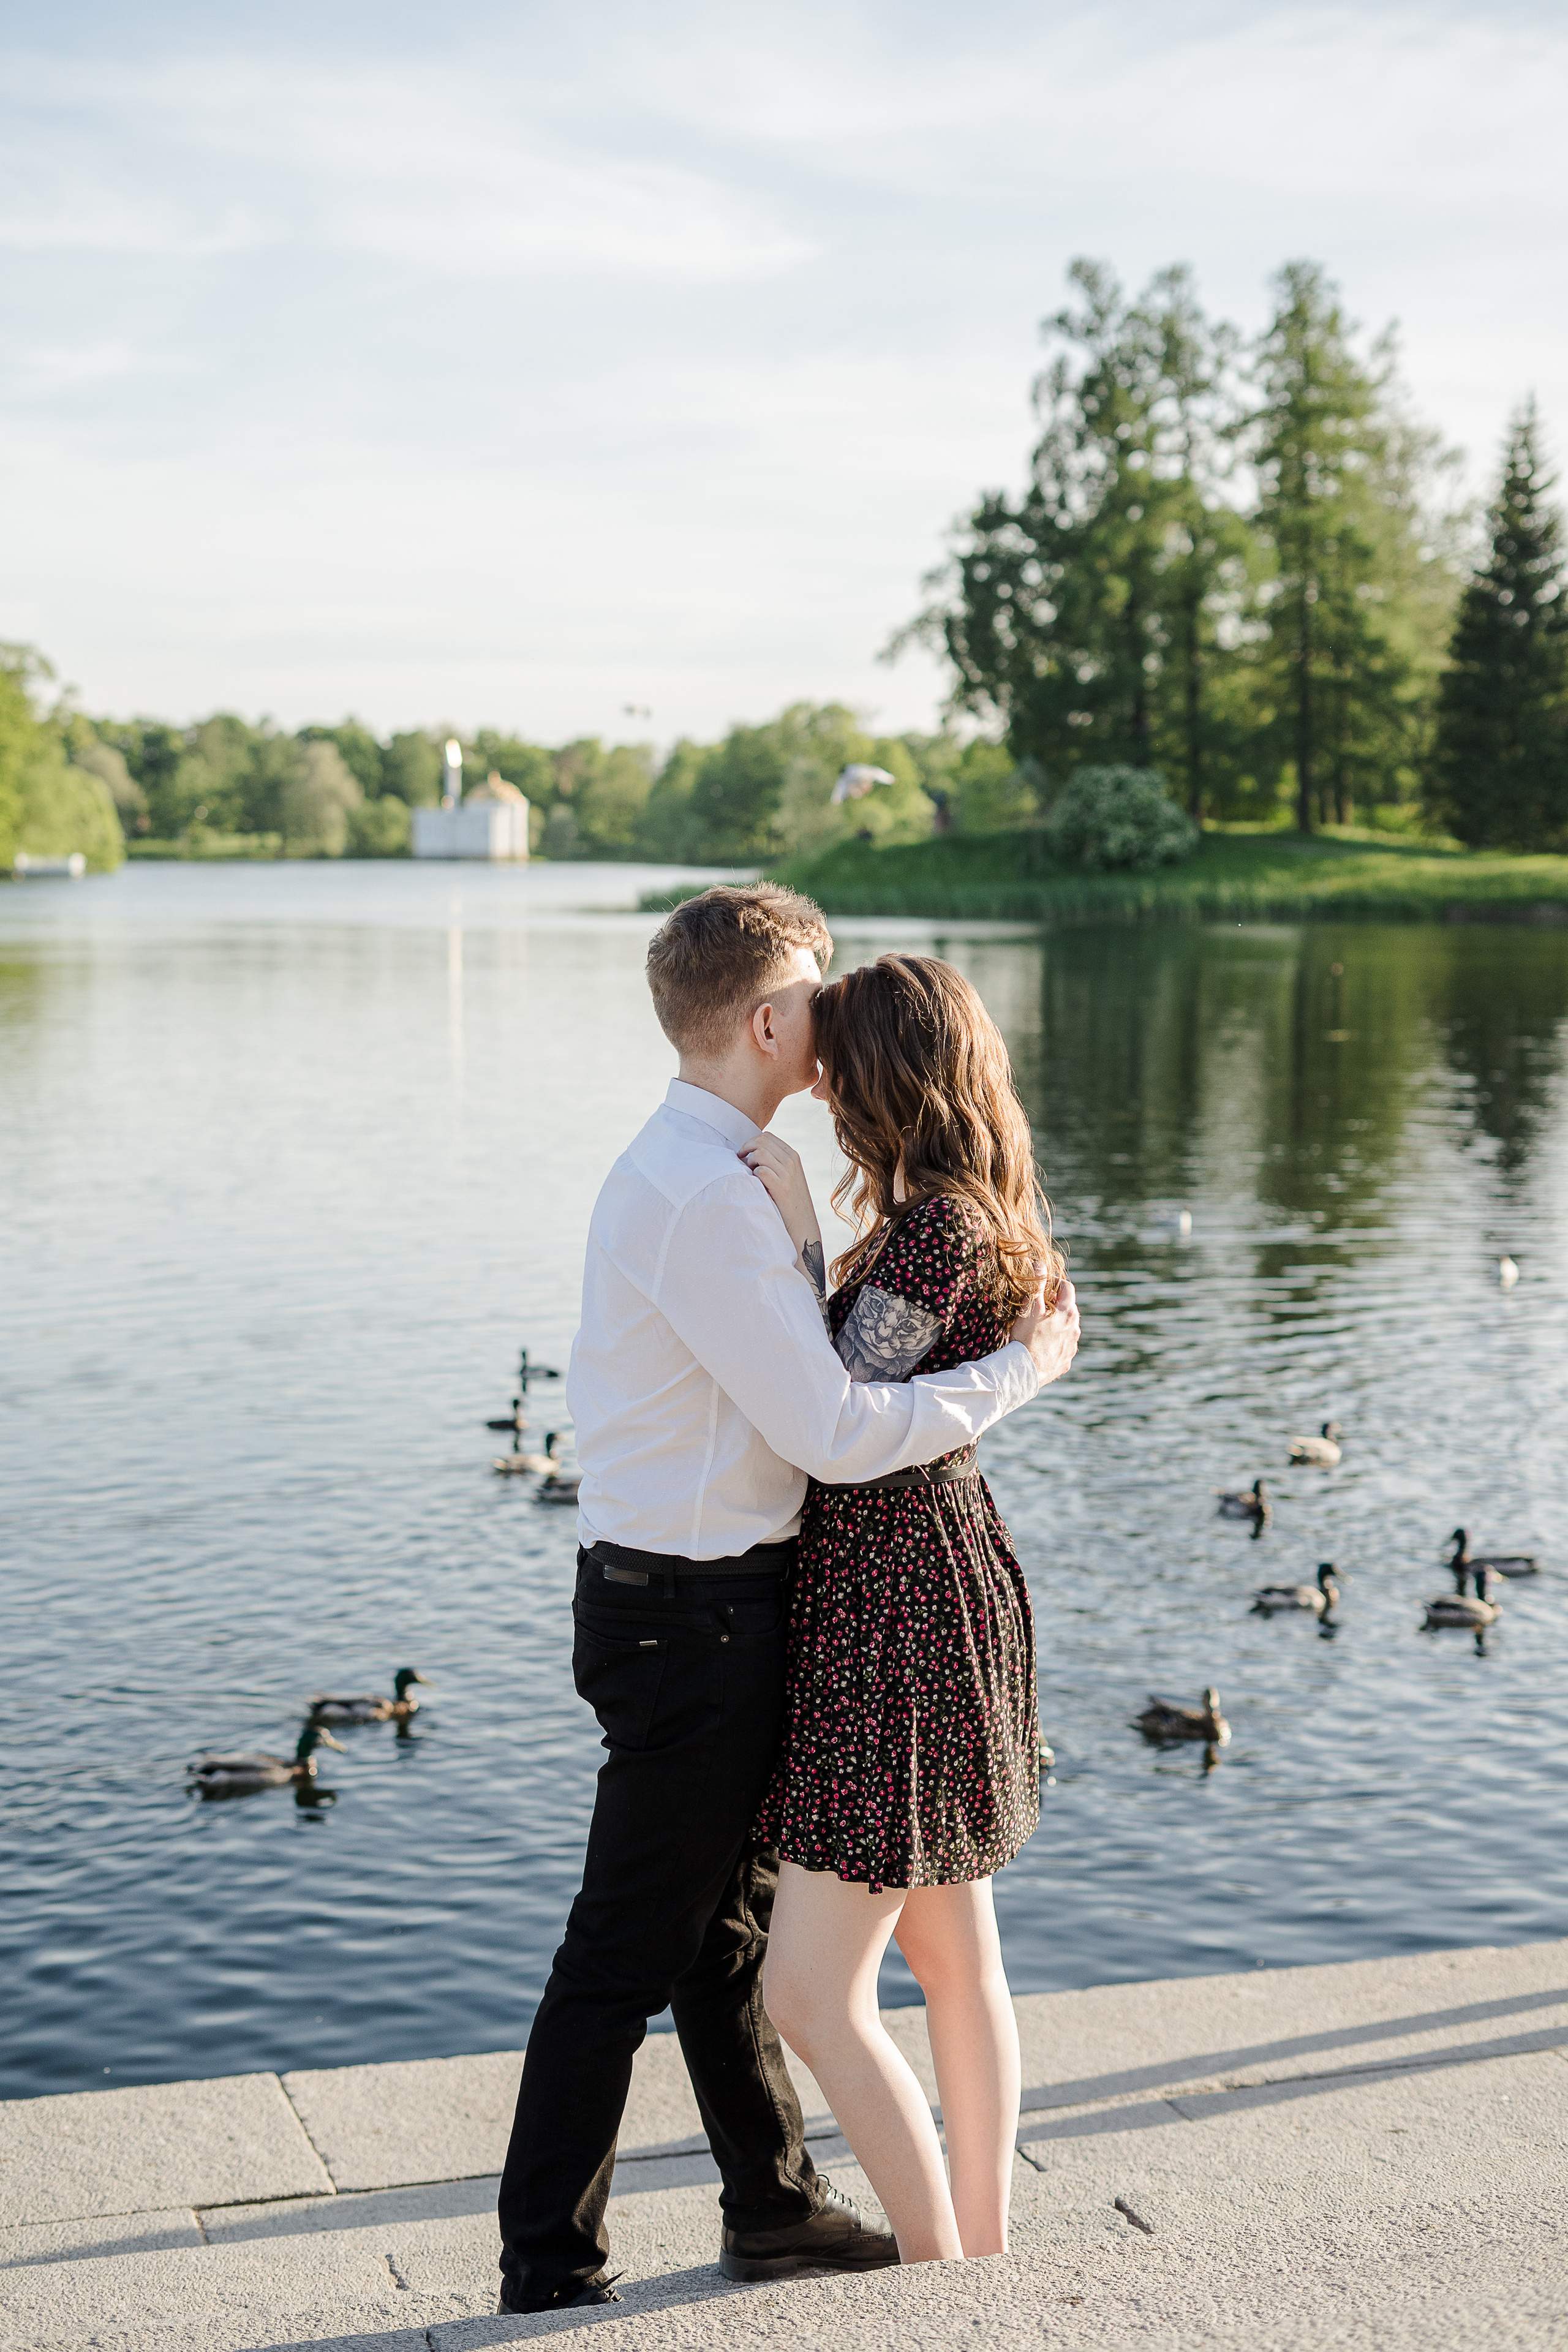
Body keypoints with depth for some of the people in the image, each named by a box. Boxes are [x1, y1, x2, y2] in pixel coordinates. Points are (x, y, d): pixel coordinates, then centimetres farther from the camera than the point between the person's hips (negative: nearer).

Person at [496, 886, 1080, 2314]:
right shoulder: (702, 1196, -23)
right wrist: (1021, 1368, -12)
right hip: (687, 1612, -10)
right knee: (628, 1956, 2)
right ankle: (550, 2273, 15)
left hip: (717, 1596, 10)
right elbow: (836, 1434, -23)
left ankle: (777, 2210, 37)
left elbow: (795, 1350, 19)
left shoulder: (702, 1172, 11)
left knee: (728, 1928, 21)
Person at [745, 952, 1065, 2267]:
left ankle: (939, 2277, 7)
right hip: (938, 1588, 11)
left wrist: (798, 1230, -19)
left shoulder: (934, 1228, -20)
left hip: (900, 1614, -11)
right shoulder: (970, 1218, 10)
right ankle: (984, 2252, 30)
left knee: (812, 1995, -4)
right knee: (957, 1961, 18)